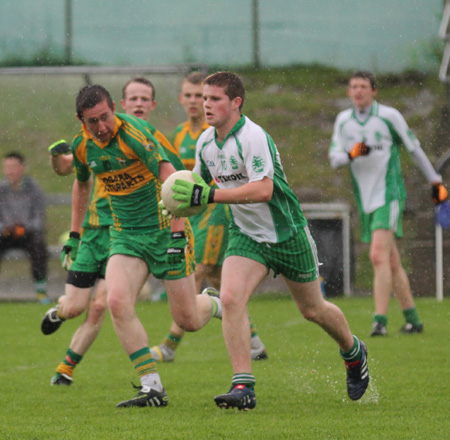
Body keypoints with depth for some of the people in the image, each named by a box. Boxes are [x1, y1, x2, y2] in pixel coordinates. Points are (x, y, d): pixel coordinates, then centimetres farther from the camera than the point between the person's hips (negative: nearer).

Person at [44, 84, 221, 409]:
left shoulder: (133, 132, -20)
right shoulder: (82, 146, 1)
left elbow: (169, 178, -25)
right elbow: (82, 185, 22)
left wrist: (177, 234, -30)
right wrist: (75, 235, 23)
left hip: (165, 229, -5)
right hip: (126, 235, 5)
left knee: (188, 321, -3)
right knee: (117, 302, -21)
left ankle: (216, 304, 36)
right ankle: (153, 388, -15)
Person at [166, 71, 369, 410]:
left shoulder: (253, 137, -25)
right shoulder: (206, 142, -1)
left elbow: (263, 189, -36)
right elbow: (200, 184, 17)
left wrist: (210, 196, -38)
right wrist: (180, 208, -2)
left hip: (287, 233, -5)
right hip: (246, 235, 5)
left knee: (313, 310, 11)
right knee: (230, 297, -20)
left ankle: (354, 353, 42)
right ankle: (243, 386, -20)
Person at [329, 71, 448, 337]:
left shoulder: (389, 116, -4)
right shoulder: (343, 121, 8)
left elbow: (415, 149, 5)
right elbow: (334, 158, 3)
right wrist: (351, 154, -19)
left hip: (389, 195, -5)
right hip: (366, 202, 5)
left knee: (379, 257, -20)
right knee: (392, 263, 10)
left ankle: (380, 321, -23)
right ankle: (412, 320, 18)